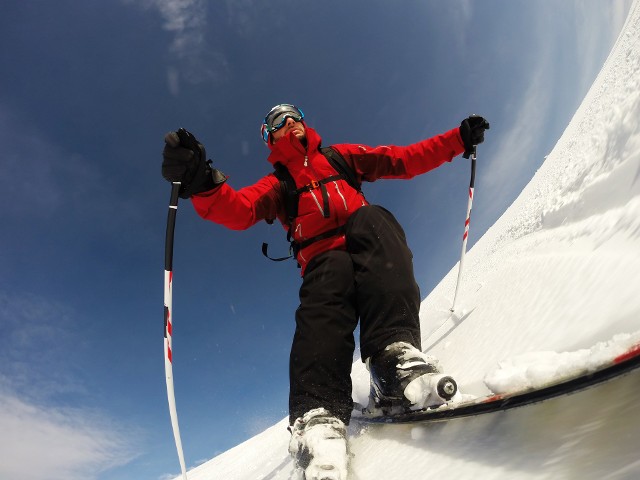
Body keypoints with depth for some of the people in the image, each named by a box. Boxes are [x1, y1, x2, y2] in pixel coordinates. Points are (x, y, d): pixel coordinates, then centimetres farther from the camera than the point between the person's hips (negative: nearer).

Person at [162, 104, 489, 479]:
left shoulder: (342, 156, 29)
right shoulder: (277, 183, 22)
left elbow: (406, 160, 25)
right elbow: (239, 211, 1)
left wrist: (459, 139, 18)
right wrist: (201, 184, -20)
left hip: (371, 249, 2)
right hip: (324, 257, -1)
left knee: (372, 219, -31)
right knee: (324, 306, -34)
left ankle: (395, 354, -46)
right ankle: (320, 415, -50)